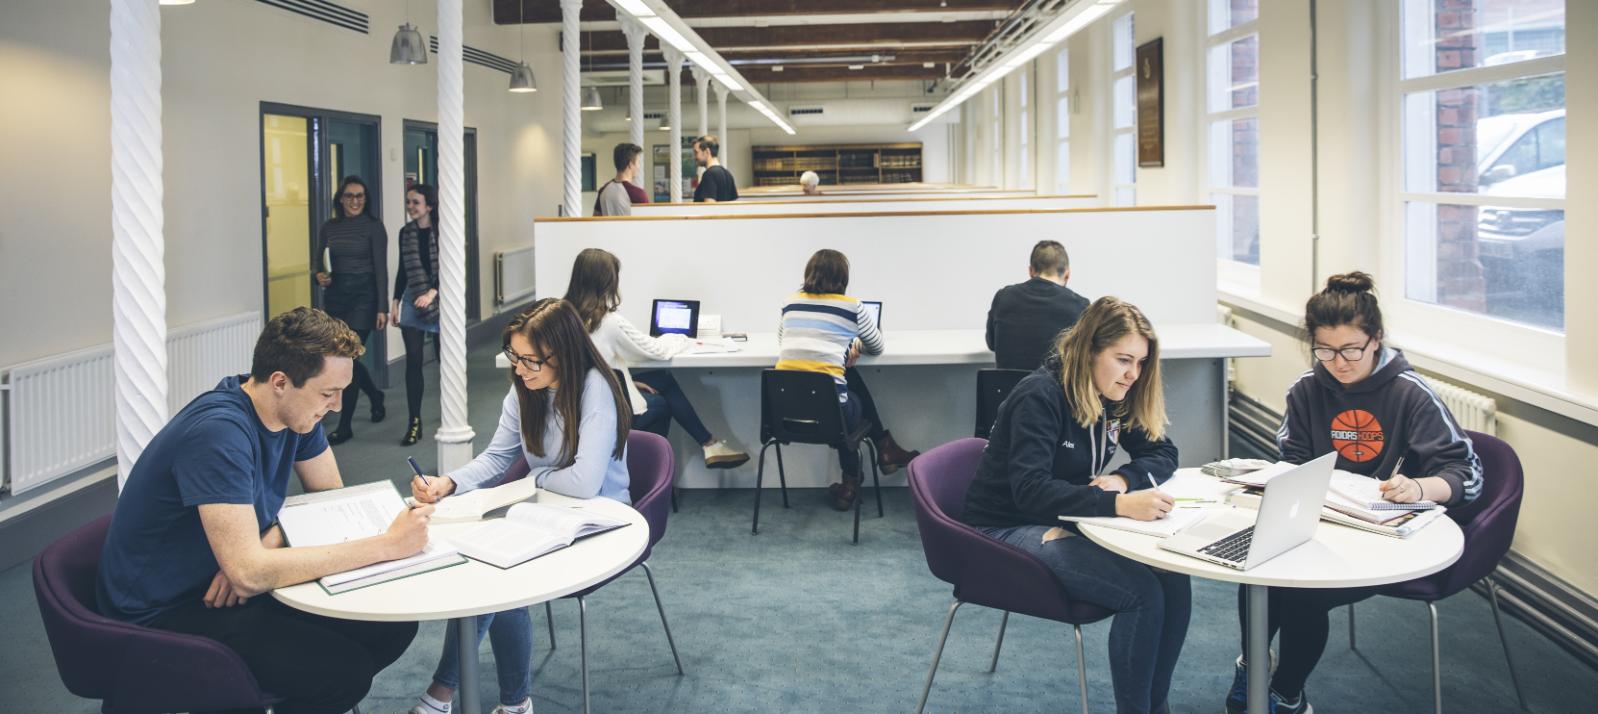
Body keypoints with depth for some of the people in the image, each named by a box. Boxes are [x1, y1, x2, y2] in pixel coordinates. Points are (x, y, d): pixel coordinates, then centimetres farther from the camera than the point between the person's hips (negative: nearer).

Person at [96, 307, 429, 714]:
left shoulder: (295, 408, -4)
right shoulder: (219, 432, -29)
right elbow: (248, 572, -35)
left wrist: (264, 546, -15)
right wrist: (386, 545, -33)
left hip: (231, 588, 8)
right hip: (163, 615, -8)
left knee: (395, 626, -7)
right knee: (345, 670, -25)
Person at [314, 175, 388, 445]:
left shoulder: (373, 227, -4)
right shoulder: (329, 227, 9)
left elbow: (380, 269, -7)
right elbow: (318, 262, 16)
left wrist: (382, 308, -12)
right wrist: (320, 276, -8)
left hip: (363, 296, -5)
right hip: (335, 295, 5)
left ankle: (344, 427, 0)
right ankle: (375, 396, 40)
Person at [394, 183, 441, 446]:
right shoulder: (406, 233, 7)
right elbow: (402, 270, 14)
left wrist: (432, 293, -23)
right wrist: (396, 301, 10)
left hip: (439, 301, -3)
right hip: (412, 301, 3)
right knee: (413, 362, -1)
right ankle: (414, 422, 1)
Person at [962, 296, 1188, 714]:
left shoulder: (1115, 397, 4)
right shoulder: (1041, 396, -21)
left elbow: (1163, 453, 9)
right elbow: (1030, 490, -31)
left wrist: (1124, 479, -14)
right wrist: (1118, 505, -42)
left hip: (1063, 522, 8)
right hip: (1007, 530, -8)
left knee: (1174, 580, -17)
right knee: (1141, 591, -26)